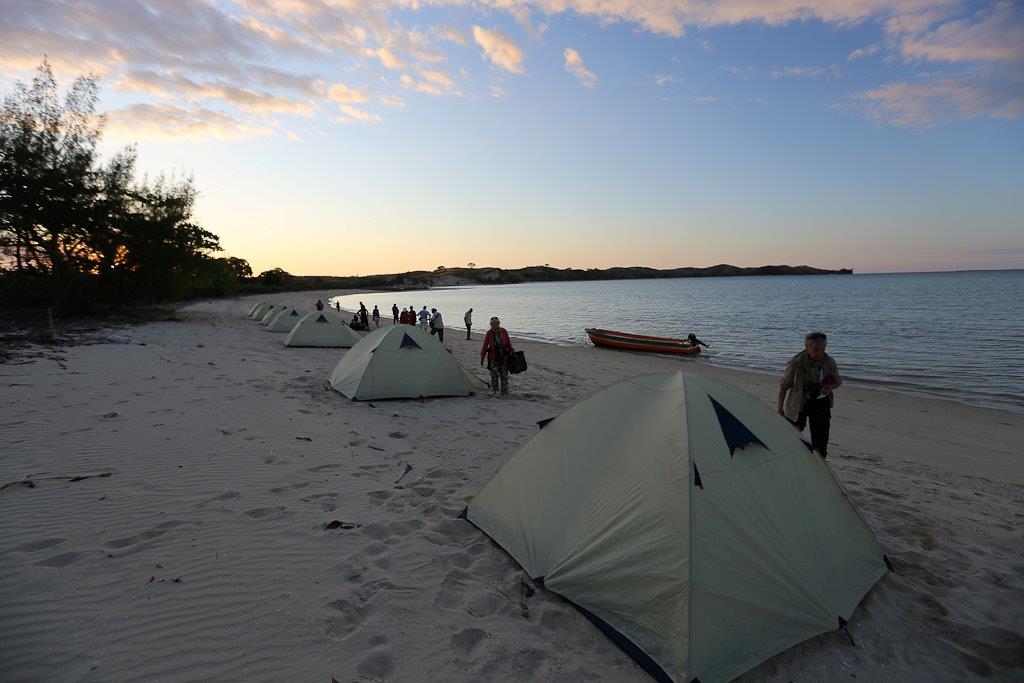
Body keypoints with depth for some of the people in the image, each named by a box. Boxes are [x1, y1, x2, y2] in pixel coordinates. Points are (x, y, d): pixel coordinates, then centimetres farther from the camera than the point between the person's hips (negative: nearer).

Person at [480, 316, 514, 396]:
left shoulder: (504, 332, 1)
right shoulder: (489, 333, -2)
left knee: (504, 374, 4)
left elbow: (508, 343, 10)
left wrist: (512, 353, 9)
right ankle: (494, 389, 14)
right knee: (494, 374, -8)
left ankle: (504, 392, 12)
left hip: (503, 357, 1)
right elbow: (484, 346, 3)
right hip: (493, 357, -1)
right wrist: (482, 358, 3)